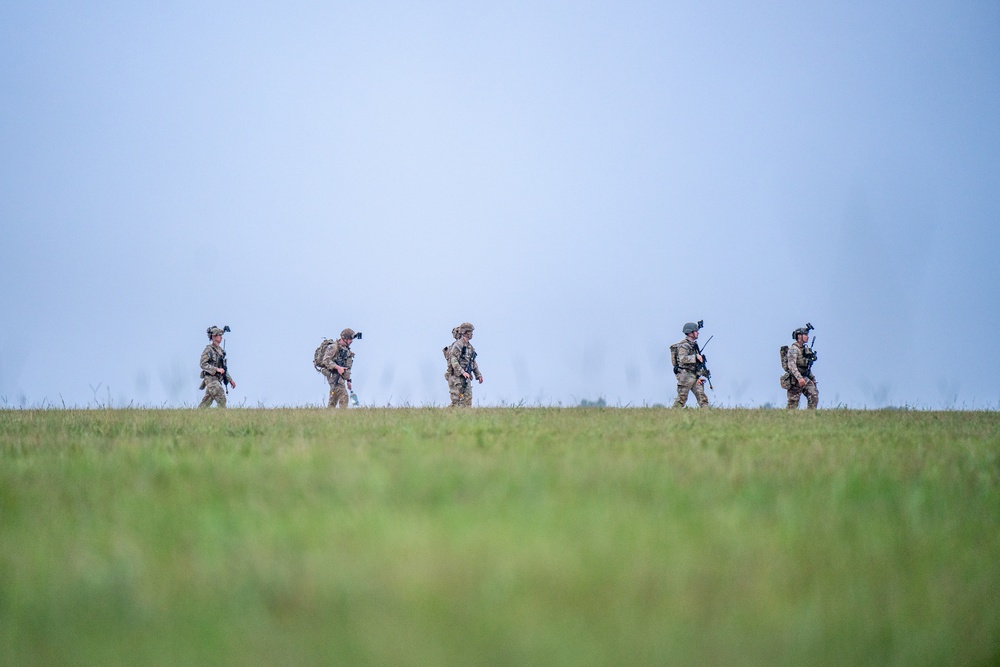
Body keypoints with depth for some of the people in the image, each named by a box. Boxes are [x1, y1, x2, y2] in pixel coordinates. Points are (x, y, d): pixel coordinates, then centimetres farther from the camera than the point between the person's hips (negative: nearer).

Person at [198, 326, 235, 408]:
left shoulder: (220, 350, 16)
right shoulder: (209, 349, -9)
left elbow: (223, 367, 22)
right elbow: (203, 364, -16)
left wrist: (230, 379, 19)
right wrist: (216, 369, -24)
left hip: (218, 379, 8)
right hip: (211, 379, -8)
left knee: (206, 402, 9)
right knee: (221, 399, -15)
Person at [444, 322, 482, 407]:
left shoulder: (469, 346, 16)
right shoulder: (458, 345, -12)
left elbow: (473, 362, 24)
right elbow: (453, 360, -20)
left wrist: (478, 375, 19)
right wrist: (463, 372, -28)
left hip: (466, 378, 9)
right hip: (457, 377, -9)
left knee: (468, 400, 4)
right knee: (457, 402, -9)